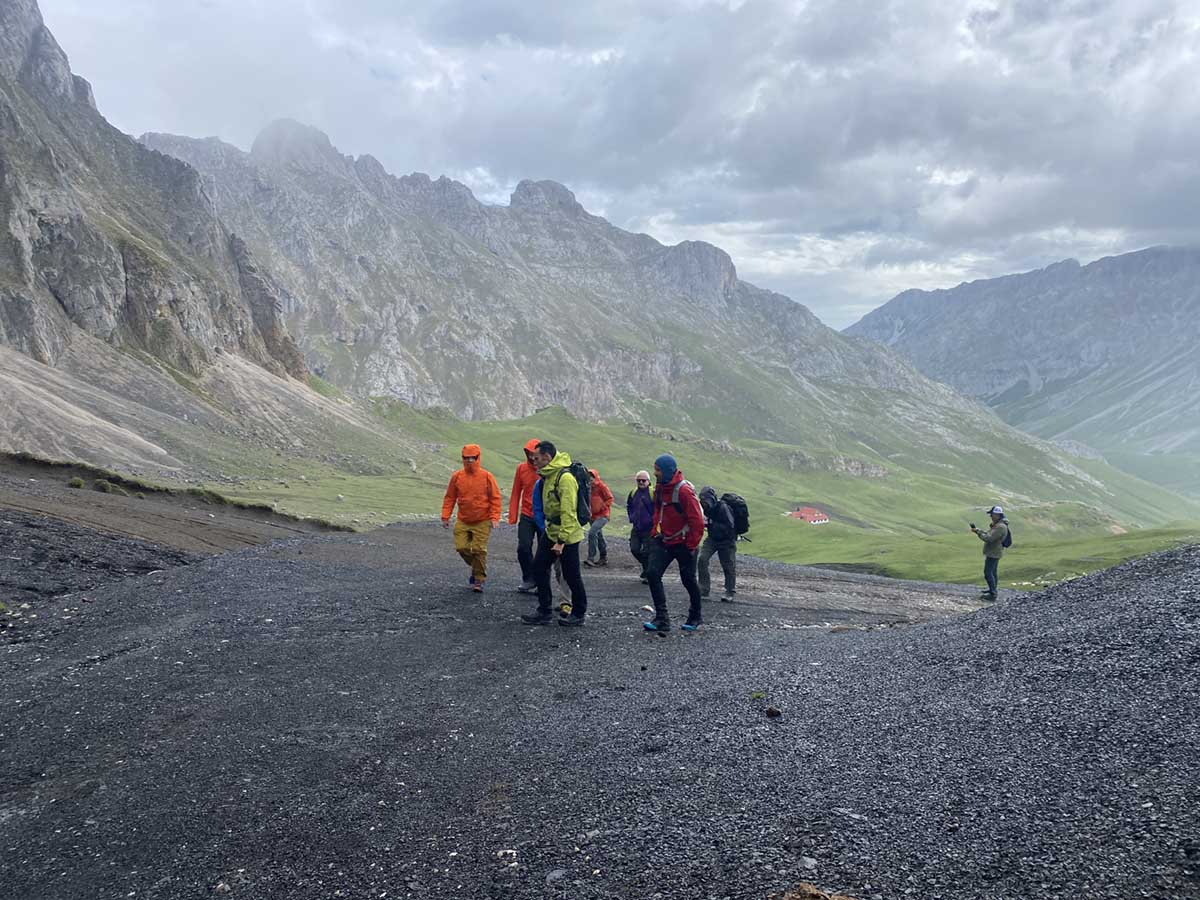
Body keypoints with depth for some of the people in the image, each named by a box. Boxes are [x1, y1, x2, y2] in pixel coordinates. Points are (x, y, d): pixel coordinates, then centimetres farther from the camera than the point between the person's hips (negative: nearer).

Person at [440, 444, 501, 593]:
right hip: (462, 521, 3)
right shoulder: (457, 476, 1)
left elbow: (495, 498, -4)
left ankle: (479, 580, 10)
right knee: (461, 547, 0)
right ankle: (475, 566, 29)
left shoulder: (487, 476, -6)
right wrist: (445, 516, 3)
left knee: (479, 550, -4)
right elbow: (449, 497, 7)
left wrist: (494, 517, -12)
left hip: (482, 522, -3)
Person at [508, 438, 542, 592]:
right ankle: (529, 579, 14)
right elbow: (516, 493, 6)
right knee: (523, 548, -5)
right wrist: (513, 516, 2)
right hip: (526, 516, 2)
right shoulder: (521, 468, 1)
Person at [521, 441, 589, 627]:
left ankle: (579, 614, 19)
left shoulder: (565, 477, -22)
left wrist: (561, 540, -24)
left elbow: (568, 512, -24)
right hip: (550, 532, 9)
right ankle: (544, 611, 17)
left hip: (567, 535, -9)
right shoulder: (547, 476, 7)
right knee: (539, 568, 8)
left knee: (571, 576, 3)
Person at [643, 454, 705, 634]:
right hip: (663, 541, 7)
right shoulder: (659, 487, 4)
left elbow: (697, 521, -19)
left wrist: (692, 545, -15)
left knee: (688, 580, 8)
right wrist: (655, 532, 11)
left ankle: (695, 618, 30)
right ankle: (661, 619, -8)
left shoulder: (684, 490, -20)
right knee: (652, 573, -10)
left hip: (683, 543, -7)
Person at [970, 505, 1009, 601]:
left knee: (988, 573, -9)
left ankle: (992, 594, -8)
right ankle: (992, 589, 32)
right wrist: (977, 530, 2)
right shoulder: (997, 525, 10)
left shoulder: (1000, 527, -24)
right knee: (993, 572, 20)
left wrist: (977, 532, -20)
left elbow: (989, 538, -28)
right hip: (993, 552, 11)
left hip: (993, 553, -11)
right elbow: (988, 534, 15)